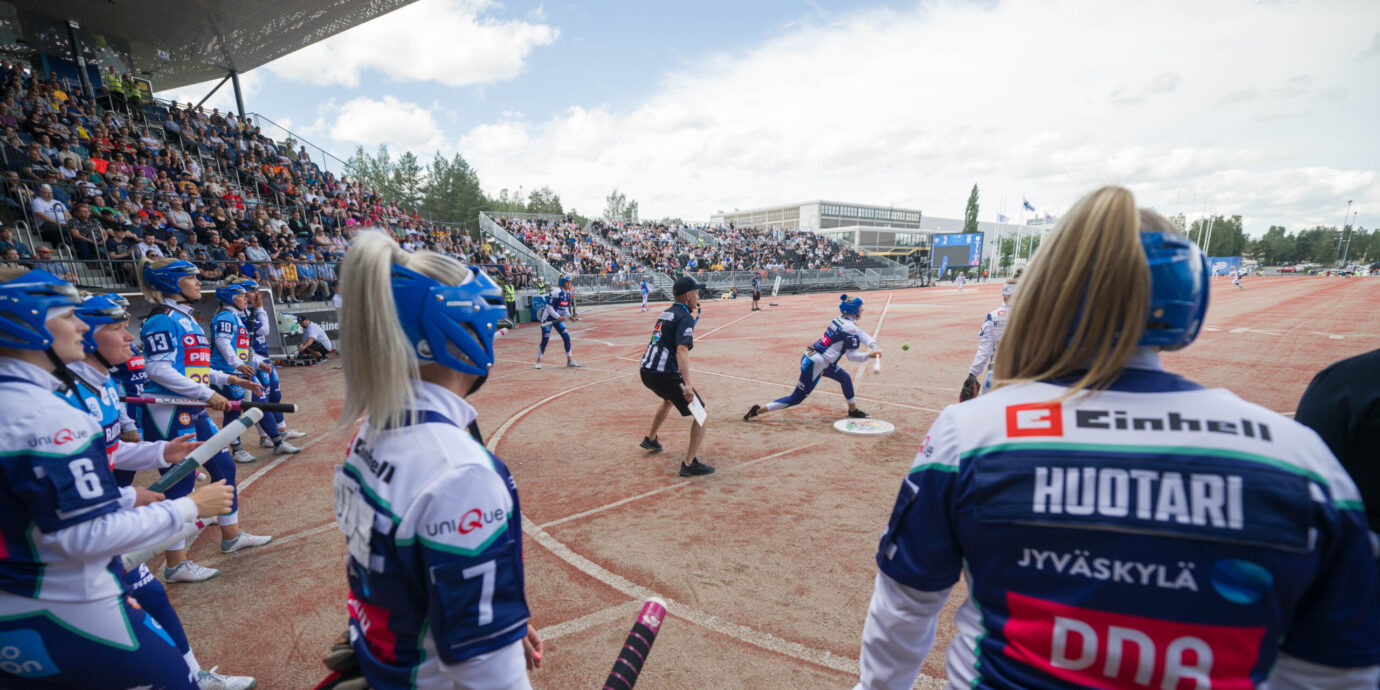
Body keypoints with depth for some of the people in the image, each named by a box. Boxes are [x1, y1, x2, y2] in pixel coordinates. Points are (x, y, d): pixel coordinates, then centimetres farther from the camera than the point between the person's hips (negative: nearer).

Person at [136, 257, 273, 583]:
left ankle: (231, 535, 31)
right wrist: (206, 393, -24)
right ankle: (176, 565, 10)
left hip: (193, 411, 10)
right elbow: (158, 369, -21)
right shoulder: (163, 319, -13)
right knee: (181, 483, -3)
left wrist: (229, 379, 12)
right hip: (168, 412, -10)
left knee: (224, 468, 16)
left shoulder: (187, 318, 16)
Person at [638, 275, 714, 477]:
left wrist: (693, 315, 34)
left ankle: (650, 439, 51)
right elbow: (682, 350, -25)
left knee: (669, 398, 38)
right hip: (665, 375, -9)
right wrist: (687, 384, -33)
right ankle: (690, 464, -7)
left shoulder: (666, 312, 16)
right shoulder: (685, 317, -11)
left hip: (646, 371, 9)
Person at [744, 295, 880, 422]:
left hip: (809, 358, 10)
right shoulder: (849, 328, -16)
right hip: (814, 365, -10)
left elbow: (860, 333, 17)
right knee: (796, 399, -1)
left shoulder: (842, 320, 11)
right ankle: (758, 411, 1)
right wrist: (868, 356, -2)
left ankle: (853, 410, 41)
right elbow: (851, 355, -12)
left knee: (846, 379, 24)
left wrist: (875, 346, 3)